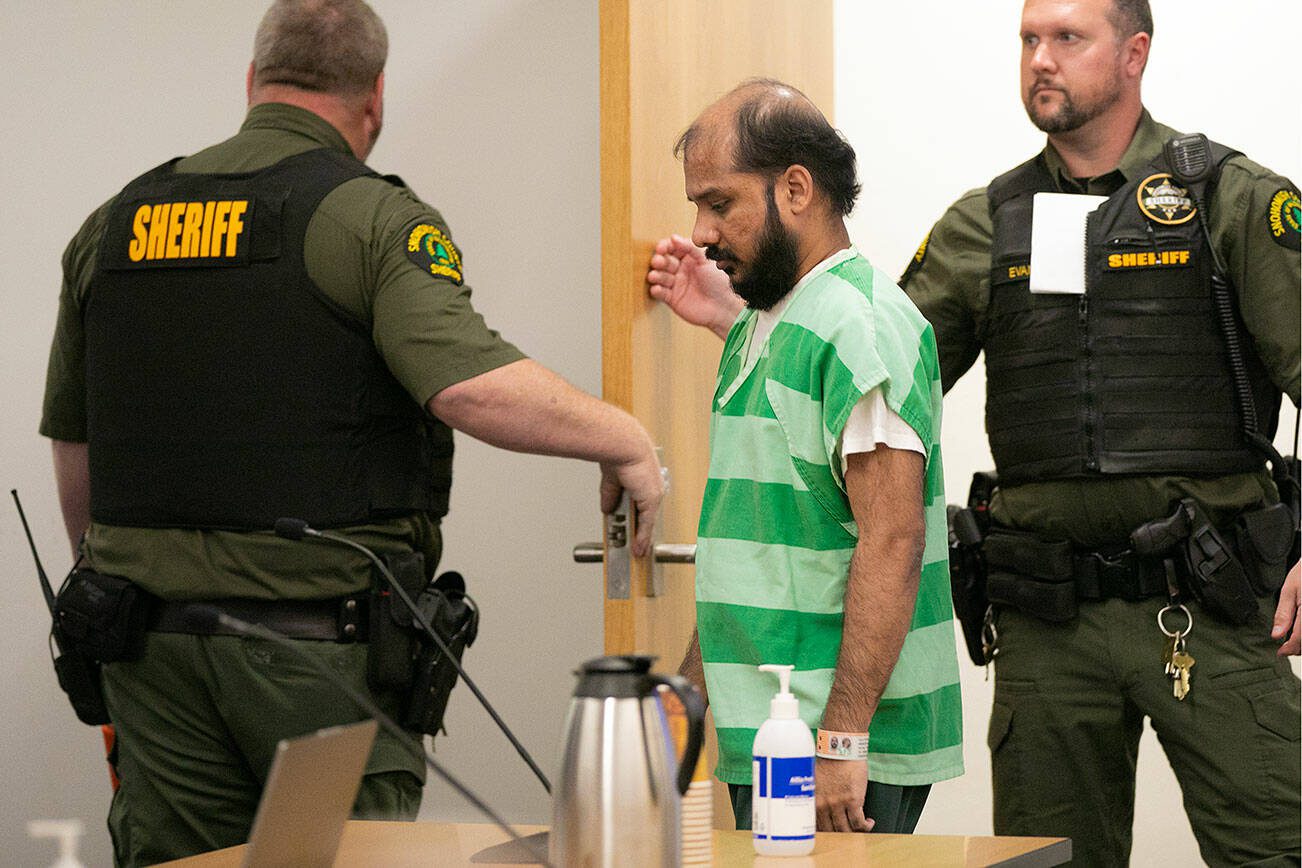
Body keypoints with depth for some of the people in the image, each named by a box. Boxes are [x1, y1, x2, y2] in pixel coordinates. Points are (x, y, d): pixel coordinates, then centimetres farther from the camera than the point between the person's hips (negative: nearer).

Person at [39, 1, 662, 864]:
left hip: (152, 643, 5)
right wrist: (623, 439, -8)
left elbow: (73, 446, 18)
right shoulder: (373, 219, -7)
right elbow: (472, 386, -21)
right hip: (319, 636, -5)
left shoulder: (113, 226, 12)